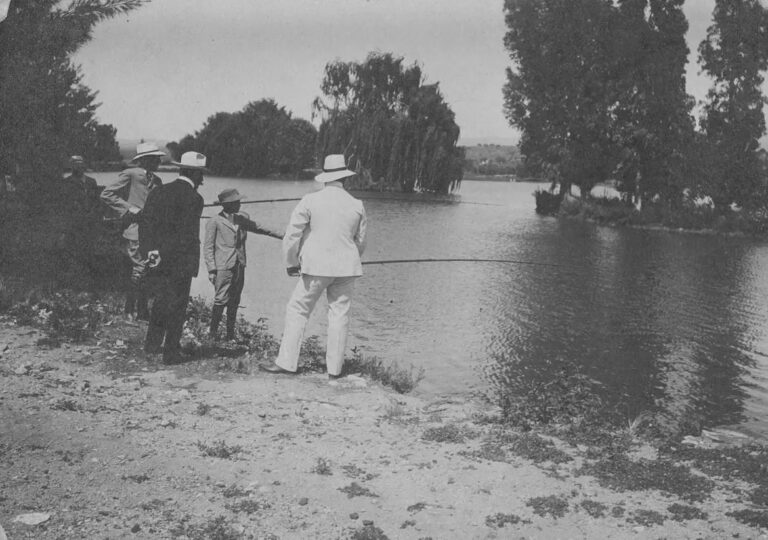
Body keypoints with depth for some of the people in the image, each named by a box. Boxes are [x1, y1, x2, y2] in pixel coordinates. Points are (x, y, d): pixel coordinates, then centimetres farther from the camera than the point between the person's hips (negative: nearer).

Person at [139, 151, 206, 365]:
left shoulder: (157, 192, 7)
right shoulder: (193, 199, -13)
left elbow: (144, 225, 3)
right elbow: (189, 236, -18)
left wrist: (151, 251, 0)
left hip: (157, 259, 6)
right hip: (179, 262, -6)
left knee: (163, 297, 24)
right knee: (177, 304, 6)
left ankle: (152, 343, 25)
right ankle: (171, 353, 14)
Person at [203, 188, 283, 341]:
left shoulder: (243, 218, 14)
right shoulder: (214, 222, -2)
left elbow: (257, 228, 28)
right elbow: (208, 247, -2)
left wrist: (279, 235, 34)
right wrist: (211, 269, -9)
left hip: (239, 266, 5)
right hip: (223, 267, -5)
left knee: (234, 303, 5)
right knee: (221, 300, -10)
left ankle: (231, 335, 12)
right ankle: (213, 332, 3)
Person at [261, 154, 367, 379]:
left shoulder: (310, 201, -7)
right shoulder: (357, 205, 2)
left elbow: (291, 236, -6)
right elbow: (360, 242, 13)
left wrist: (291, 263, 8)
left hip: (316, 267, -3)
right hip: (347, 267, 3)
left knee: (297, 311, 7)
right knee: (339, 315, 8)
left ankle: (286, 362, 6)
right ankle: (334, 368, 12)